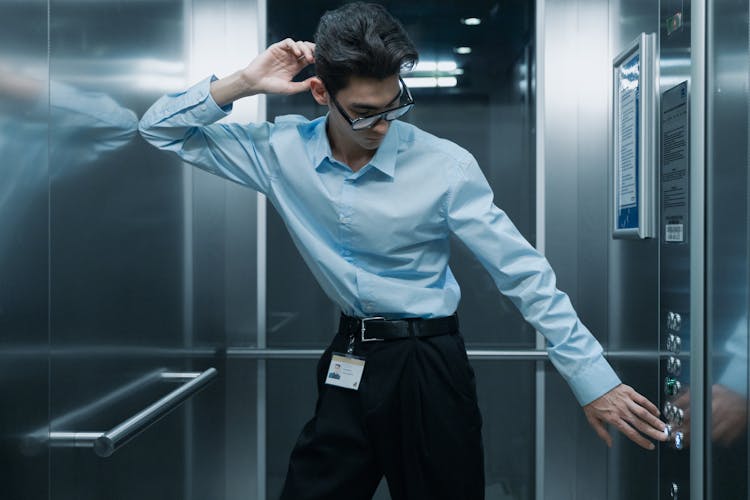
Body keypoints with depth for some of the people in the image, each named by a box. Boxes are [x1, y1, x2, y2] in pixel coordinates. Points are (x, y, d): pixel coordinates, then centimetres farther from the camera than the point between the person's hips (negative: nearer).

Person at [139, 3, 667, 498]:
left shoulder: (445, 167, -15)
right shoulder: (283, 151, -5)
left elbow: (523, 273, -11)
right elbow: (161, 128, 2)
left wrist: (594, 380, -13)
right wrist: (243, 83, -15)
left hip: (430, 371, -3)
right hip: (348, 365, 3)